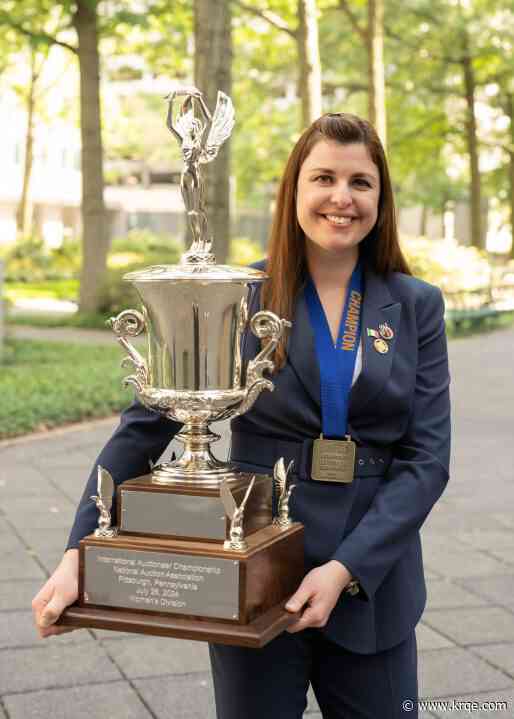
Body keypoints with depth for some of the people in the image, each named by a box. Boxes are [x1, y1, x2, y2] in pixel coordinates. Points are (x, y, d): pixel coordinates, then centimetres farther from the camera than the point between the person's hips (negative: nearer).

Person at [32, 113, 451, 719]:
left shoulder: (417, 306, 1)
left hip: (372, 583, 2)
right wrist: (79, 550, -16)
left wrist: (348, 568, -16)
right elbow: (145, 425, -6)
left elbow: (427, 457, -4)